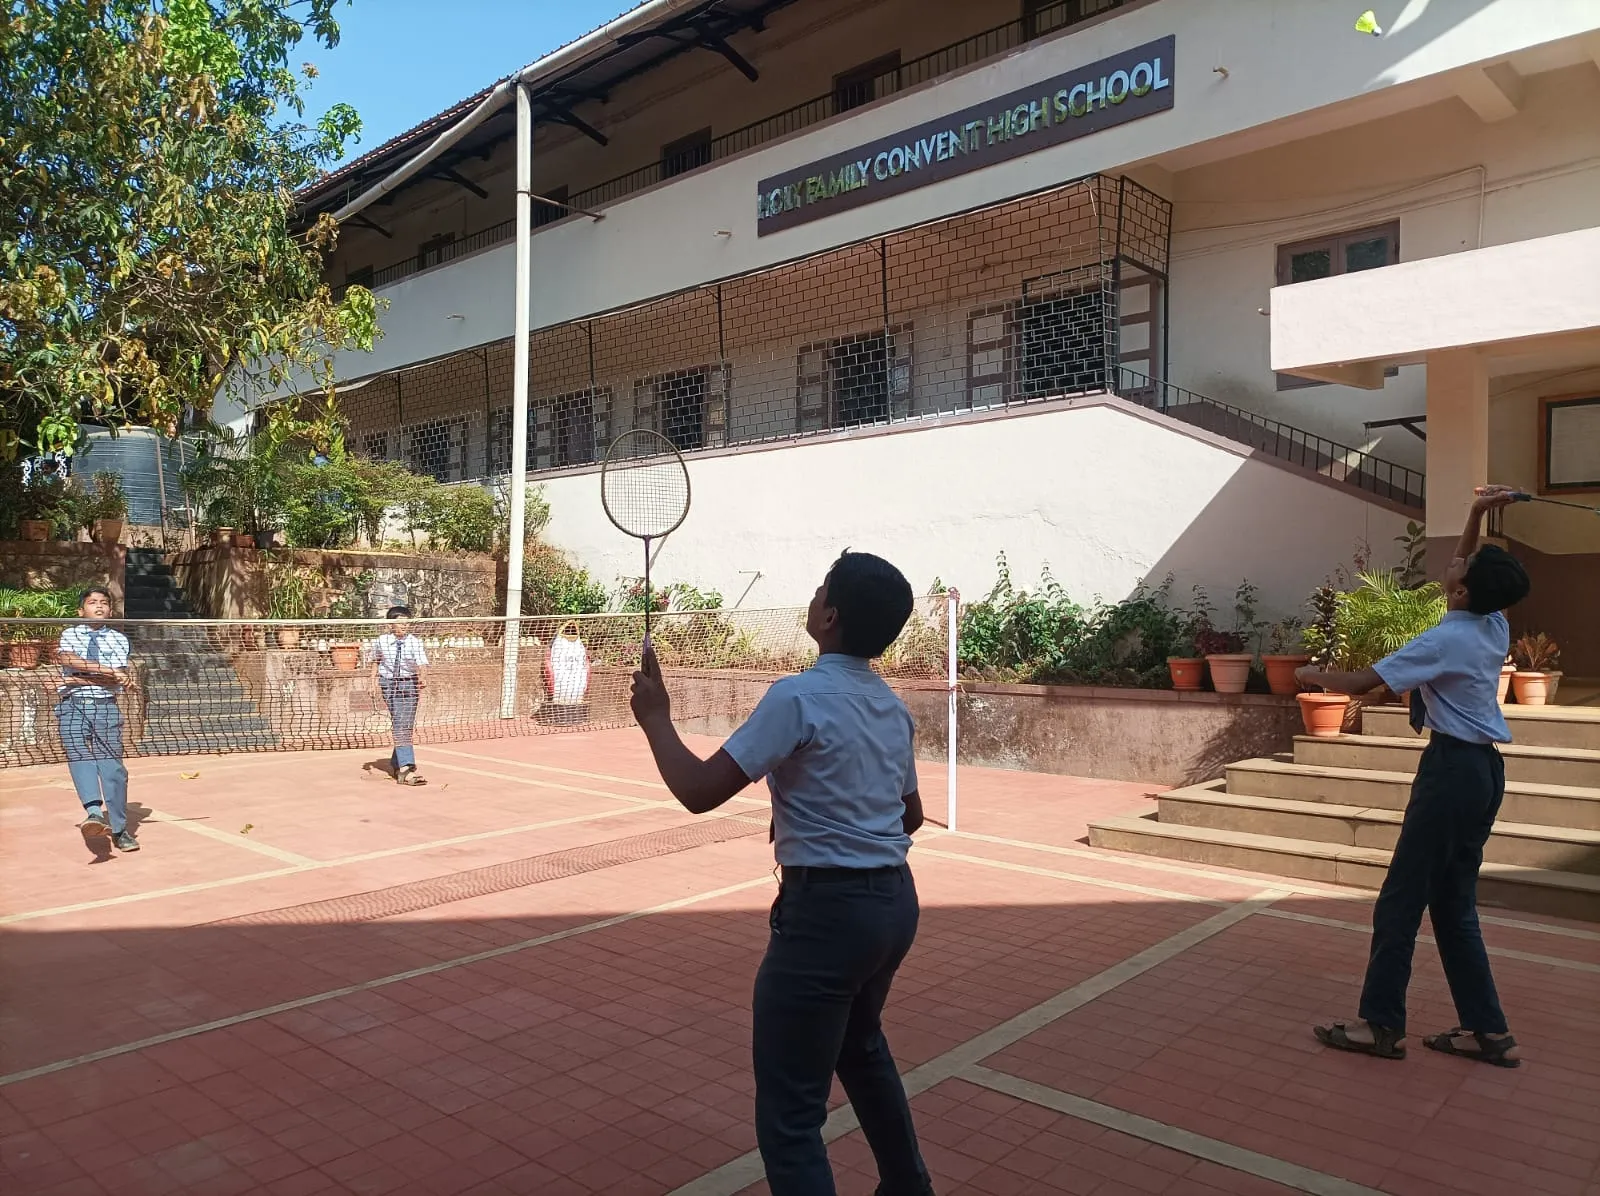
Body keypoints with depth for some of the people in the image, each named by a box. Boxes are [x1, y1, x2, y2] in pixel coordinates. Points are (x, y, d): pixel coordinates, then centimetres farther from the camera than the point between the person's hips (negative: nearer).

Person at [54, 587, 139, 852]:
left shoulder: (118, 639, 9)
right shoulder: (69, 635, 11)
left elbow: (117, 681, -2)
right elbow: (68, 660, -11)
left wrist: (80, 678, -12)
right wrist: (109, 671, -19)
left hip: (105, 707, 0)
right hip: (73, 706, 0)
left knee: (112, 766, -5)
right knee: (80, 757, -23)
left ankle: (119, 830, 1)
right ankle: (95, 813, -39)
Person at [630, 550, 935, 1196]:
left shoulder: (800, 696, -18)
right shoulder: (893, 706, 6)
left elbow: (699, 791, -20)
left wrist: (655, 717, -6)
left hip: (827, 909, -9)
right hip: (895, 900, 9)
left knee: (789, 1114, 2)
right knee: (862, 1049, 33)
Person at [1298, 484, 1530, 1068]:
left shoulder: (1446, 640, -17)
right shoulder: (1495, 626, 6)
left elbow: (1363, 681, -16)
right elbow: (1470, 573, 25)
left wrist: (1314, 676, 3)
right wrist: (1477, 516, 13)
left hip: (1453, 769, -9)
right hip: (1486, 769, 9)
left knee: (1401, 899, -1)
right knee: (1455, 904, 14)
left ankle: (1382, 1024, 6)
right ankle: (1487, 1030, 18)